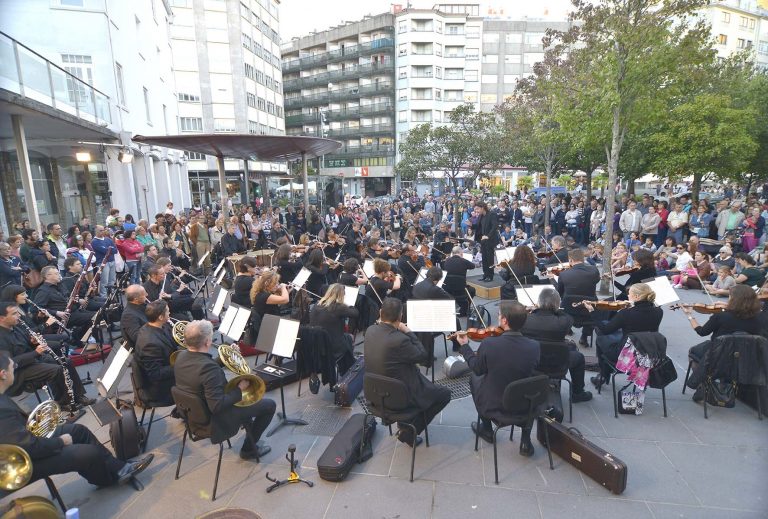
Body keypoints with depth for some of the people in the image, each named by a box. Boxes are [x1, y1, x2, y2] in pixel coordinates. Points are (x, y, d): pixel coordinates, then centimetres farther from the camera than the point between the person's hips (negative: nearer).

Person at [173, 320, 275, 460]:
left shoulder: (181, 356, -9)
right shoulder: (209, 367, -36)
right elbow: (217, 406, -34)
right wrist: (239, 390, -21)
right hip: (214, 421, -9)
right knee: (269, 405, 1)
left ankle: (250, 434, 43)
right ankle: (248, 448, 18)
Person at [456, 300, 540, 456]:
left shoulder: (488, 344, -26)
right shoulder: (534, 346, -18)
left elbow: (477, 369, -6)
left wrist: (465, 345, 8)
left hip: (494, 407, -2)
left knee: (475, 378, 27)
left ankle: (486, 430, 39)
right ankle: (526, 440, 27)